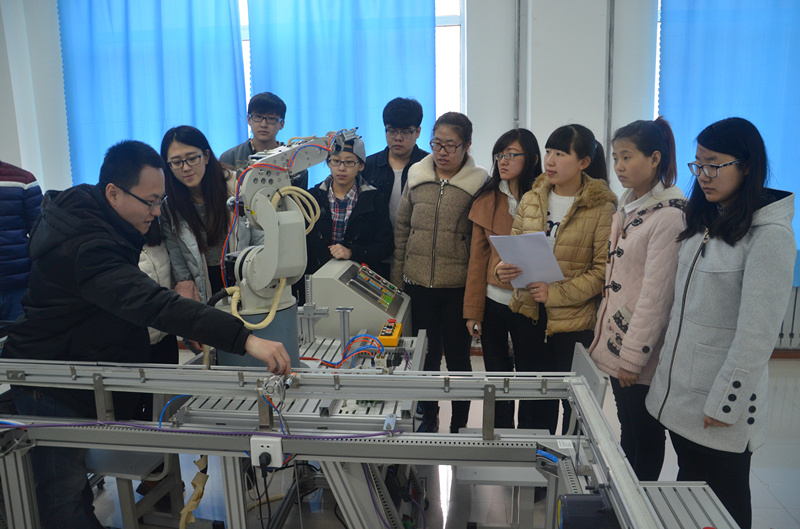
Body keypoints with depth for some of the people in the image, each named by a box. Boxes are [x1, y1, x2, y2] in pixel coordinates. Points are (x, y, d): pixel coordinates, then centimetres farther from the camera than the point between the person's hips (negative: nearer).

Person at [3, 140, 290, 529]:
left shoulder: (86, 214, 1)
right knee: (64, 495, 0)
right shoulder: (87, 247, -33)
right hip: (50, 385, -10)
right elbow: (152, 304, -47)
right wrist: (245, 339, -55)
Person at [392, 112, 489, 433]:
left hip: (459, 286, -3)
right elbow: (402, 228, 10)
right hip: (418, 284, 3)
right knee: (425, 354, 14)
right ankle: (428, 418, 32)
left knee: (458, 356, 9)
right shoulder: (416, 178, 6)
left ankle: (459, 425, 25)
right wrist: (397, 279, 8)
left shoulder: (479, 184, -4)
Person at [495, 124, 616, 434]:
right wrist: (503, 269, -8)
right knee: (532, 401, 15)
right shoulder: (530, 200, 7)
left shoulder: (601, 208, -8)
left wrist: (557, 293, -19)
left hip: (574, 321, -4)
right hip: (528, 315, 4)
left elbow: (604, 270, -12)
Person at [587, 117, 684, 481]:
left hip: (641, 356, -8)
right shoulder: (627, 209, 10)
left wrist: (633, 355, -17)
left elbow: (656, 293, -20)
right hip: (615, 343, 8)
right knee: (627, 434, 20)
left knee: (644, 439, 7)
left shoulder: (669, 216, -18)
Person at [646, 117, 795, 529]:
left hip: (718, 410, -7)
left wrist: (725, 403, -17)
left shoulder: (770, 234, -16)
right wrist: (662, 371, 13)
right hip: (677, 393, 7)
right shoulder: (704, 222, 9)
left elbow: (757, 333, -19)